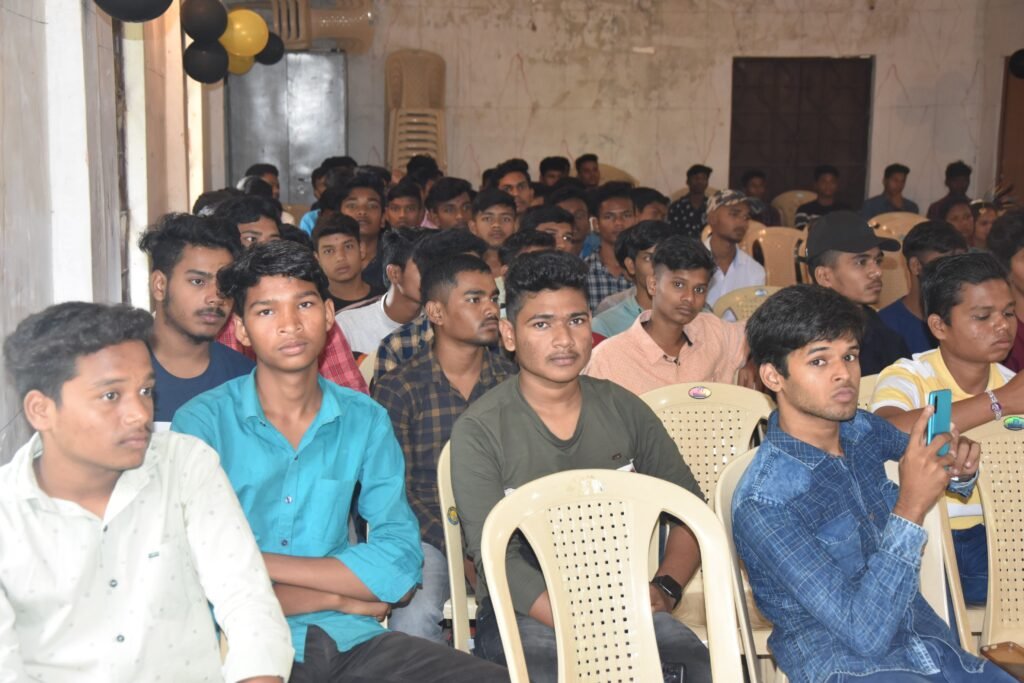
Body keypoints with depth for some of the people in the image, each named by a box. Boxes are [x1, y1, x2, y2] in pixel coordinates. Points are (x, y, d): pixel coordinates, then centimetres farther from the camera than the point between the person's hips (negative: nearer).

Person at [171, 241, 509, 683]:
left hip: (350, 643, 3)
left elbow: (401, 560, -1)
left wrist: (259, 563, -9)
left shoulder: (366, 422, 9)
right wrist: (338, 597, -4)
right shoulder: (202, 423, -1)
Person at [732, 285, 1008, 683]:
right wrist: (910, 510, -28)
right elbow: (864, 635, -23)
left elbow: (910, 447, 24)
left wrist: (957, 467, 2)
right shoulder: (763, 504, -20)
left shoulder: (864, 431, 0)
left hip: (935, 648, 7)